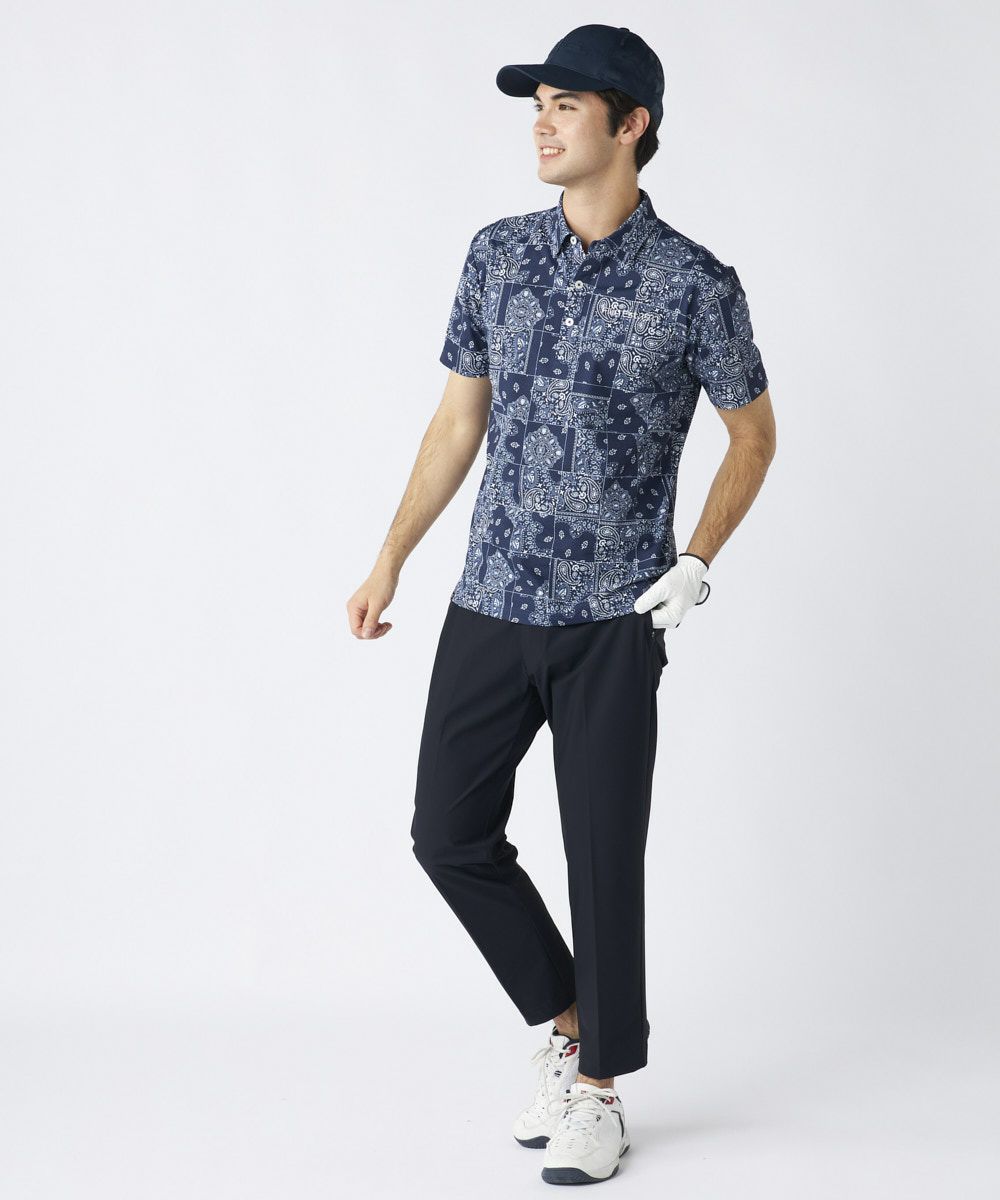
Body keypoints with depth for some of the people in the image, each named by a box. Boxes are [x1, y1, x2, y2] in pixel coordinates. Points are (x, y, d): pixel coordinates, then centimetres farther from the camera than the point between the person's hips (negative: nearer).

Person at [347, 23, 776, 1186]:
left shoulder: (696, 285, -7)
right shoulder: (497, 255, 5)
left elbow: (753, 436, 5)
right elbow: (459, 418, 12)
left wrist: (697, 565, -6)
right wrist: (390, 561, 10)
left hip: (613, 623, -4)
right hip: (490, 608, 4)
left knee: (604, 857, 1)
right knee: (450, 833, 5)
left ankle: (601, 1089, 19)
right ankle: (568, 1019, 27)